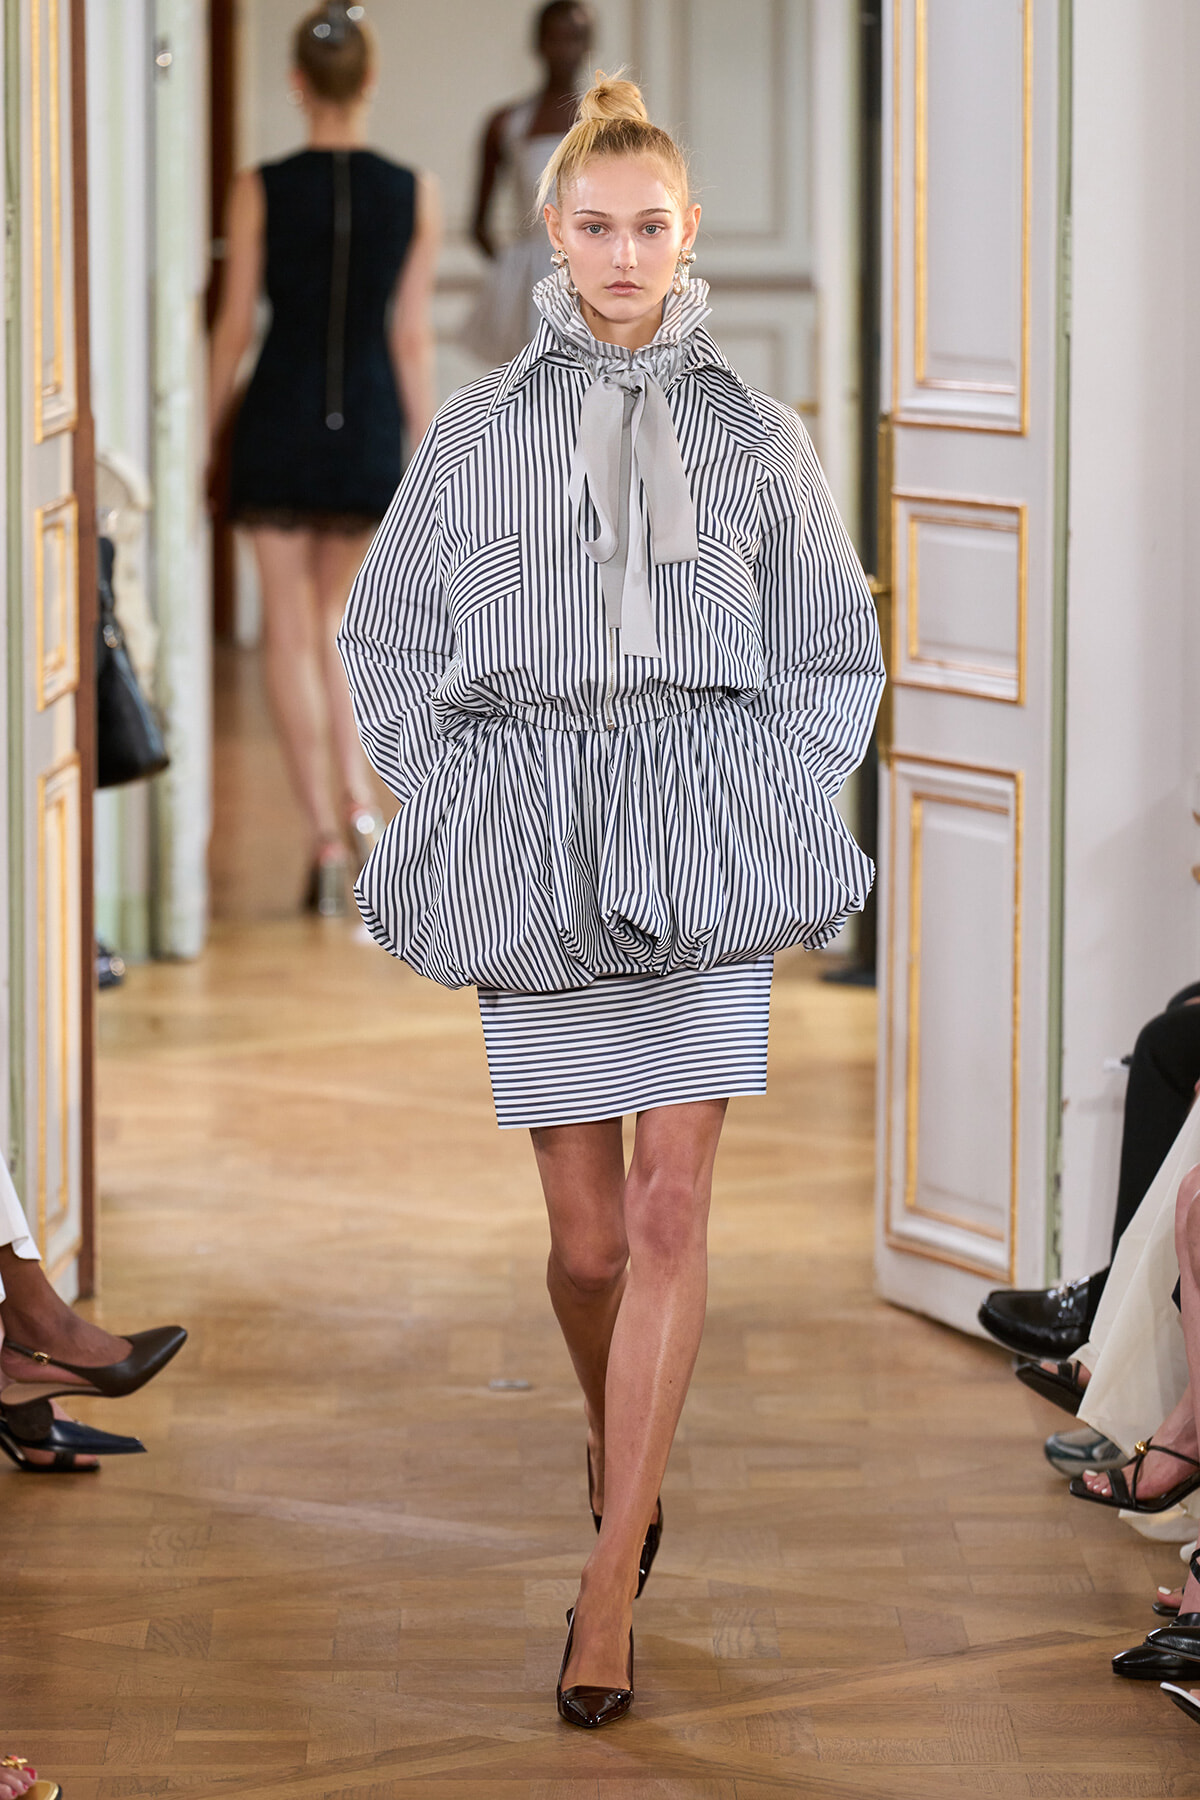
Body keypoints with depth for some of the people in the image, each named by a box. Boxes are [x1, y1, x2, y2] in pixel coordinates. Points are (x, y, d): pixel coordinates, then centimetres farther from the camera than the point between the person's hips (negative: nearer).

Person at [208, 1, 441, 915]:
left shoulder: (261, 190, -7)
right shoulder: (415, 194, -3)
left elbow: (235, 326, -4)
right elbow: (412, 336, -1)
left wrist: (203, 437, 7)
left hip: (279, 424, -2)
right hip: (371, 428, 2)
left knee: (290, 632, 4)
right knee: (330, 622, 19)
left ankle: (326, 836, -1)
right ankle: (360, 804, 5)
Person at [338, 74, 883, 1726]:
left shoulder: (757, 437, 8)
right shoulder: (476, 436, 7)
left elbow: (834, 655, 16)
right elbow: (386, 639, 17)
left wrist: (771, 813, 4)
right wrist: (451, 806, 5)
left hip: (702, 839, 0)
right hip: (533, 843, 1)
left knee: (673, 1209, -12)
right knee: (587, 1235, 1)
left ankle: (610, 1580, -10)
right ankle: (619, 1456, 32)